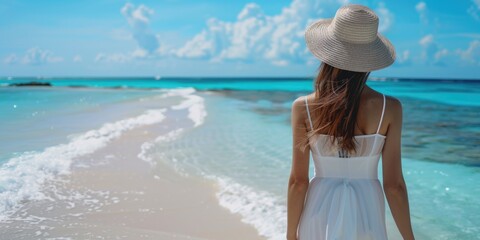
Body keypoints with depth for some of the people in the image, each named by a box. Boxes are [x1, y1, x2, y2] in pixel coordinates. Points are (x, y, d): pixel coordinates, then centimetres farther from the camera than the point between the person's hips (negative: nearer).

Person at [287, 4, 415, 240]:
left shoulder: (303, 107, -10)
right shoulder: (389, 108, -10)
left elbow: (298, 181, -8)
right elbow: (394, 184, -9)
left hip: (320, 215, 0)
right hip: (365, 218, 0)